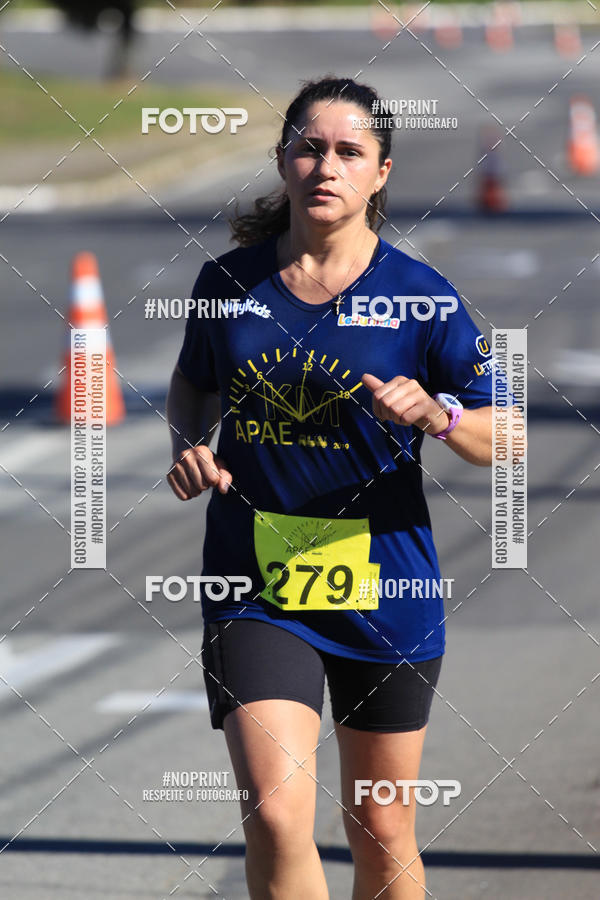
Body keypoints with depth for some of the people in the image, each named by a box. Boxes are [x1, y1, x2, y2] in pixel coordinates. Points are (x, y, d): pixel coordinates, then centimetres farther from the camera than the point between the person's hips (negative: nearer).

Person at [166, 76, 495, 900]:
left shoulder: (419, 297, -5)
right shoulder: (228, 280, 1)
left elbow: (503, 440, -1)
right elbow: (195, 382, 21)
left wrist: (435, 414, -21)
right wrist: (188, 445, 0)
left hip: (384, 594, 0)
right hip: (253, 587, 0)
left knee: (380, 833, 11)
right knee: (277, 815, -18)